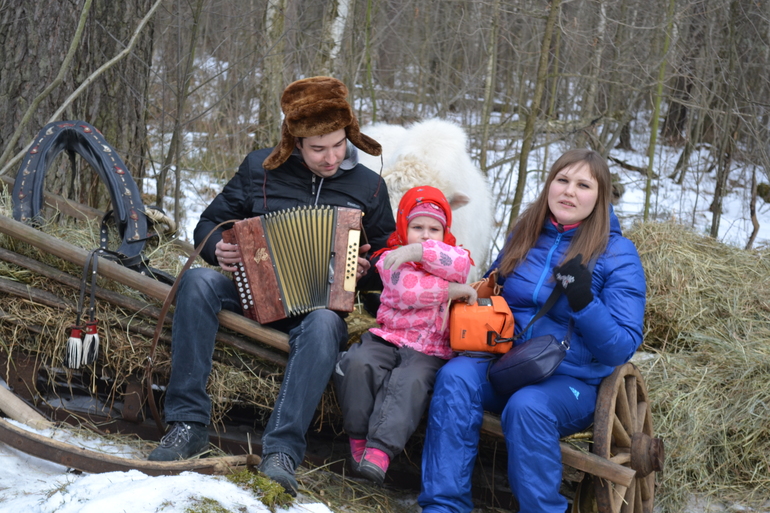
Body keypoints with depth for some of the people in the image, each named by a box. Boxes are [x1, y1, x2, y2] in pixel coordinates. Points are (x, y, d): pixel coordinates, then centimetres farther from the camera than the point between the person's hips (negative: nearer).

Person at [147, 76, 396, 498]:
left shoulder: (368, 187, 7)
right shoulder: (261, 169, 6)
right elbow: (209, 224, 13)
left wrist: (367, 271, -9)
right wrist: (218, 248, -10)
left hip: (321, 302, -1)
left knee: (324, 326, -38)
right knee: (198, 281, -30)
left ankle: (282, 450, -43)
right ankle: (189, 423, -30)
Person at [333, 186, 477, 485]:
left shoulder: (451, 256, 16)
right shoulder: (392, 259, 10)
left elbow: (460, 265, -12)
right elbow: (407, 287, -13)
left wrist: (420, 251, -21)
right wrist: (450, 290, -13)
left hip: (429, 351, -1)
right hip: (388, 337, 1)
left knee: (411, 382, -32)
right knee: (358, 362, -29)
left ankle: (379, 451, -40)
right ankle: (358, 436, -18)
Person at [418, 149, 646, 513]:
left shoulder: (617, 254, -4)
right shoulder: (524, 235, 10)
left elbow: (622, 348, -8)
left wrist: (584, 301, -23)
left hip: (573, 381, -4)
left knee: (527, 406, -36)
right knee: (456, 376, -27)